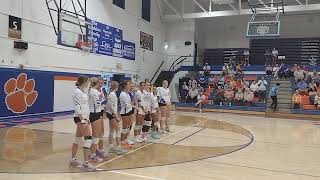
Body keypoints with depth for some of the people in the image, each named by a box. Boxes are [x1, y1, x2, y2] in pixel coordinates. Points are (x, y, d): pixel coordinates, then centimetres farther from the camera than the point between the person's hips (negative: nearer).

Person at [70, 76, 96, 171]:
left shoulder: (84, 91, 13)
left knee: (78, 139, 14)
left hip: (84, 117, 9)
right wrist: (82, 120, -24)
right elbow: (77, 107, -20)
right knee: (88, 139, -10)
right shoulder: (77, 92, -14)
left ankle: (73, 160, 25)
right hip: (79, 118, -9)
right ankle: (86, 163, -4)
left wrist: (86, 119, 20)